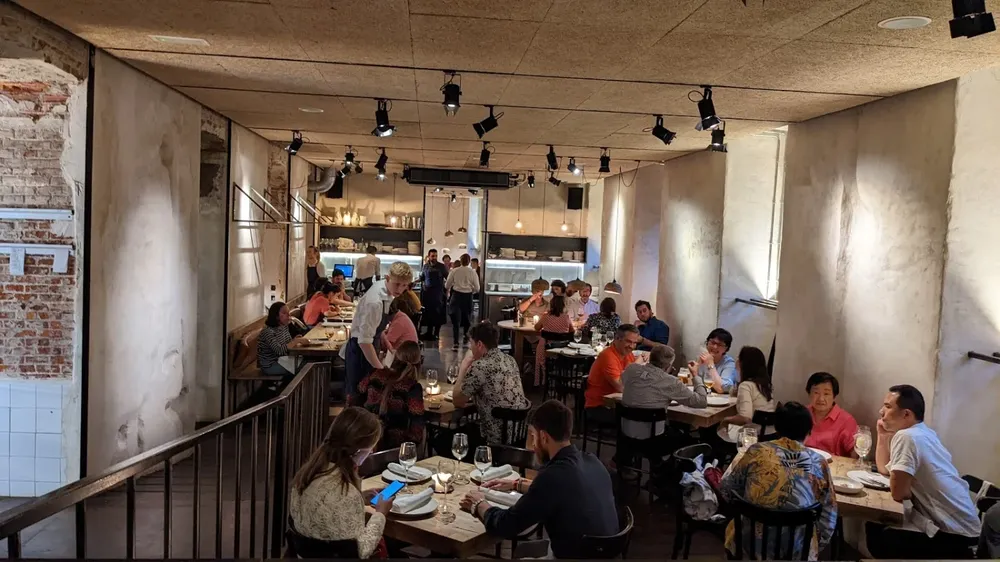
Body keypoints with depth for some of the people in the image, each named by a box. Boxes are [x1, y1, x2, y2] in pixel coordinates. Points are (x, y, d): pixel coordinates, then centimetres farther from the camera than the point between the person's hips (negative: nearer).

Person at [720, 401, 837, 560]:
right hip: (796, 550, 1)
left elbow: (727, 489, -1)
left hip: (751, 542, -1)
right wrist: (817, 546, 17)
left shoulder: (757, 452, -13)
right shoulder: (819, 463, -10)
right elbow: (828, 518, -1)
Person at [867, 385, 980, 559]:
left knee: (877, 538, -10)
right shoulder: (921, 433, 10)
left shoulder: (906, 437, -22)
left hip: (955, 533, -9)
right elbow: (885, 469, 20)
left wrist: (901, 485, -2)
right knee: (875, 524, 11)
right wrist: (883, 435, 10)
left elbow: (898, 493, -23)